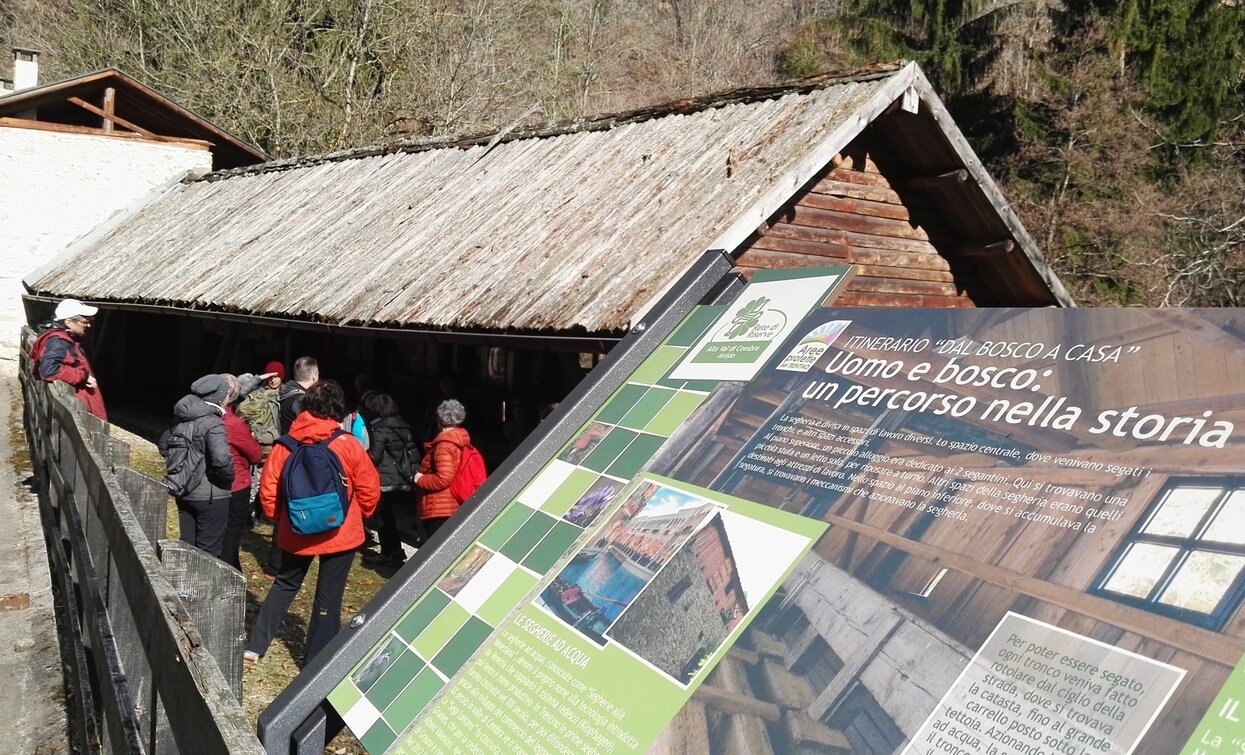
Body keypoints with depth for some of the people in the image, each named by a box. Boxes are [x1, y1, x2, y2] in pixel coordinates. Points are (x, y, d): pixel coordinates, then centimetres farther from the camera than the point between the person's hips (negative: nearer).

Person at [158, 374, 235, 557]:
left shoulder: (183, 419, 5)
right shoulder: (213, 423, -20)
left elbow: (163, 443, 20)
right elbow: (221, 459, -32)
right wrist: (228, 477, -13)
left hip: (184, 492, 8)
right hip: (210, 496, -7)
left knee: (187, 544, 18)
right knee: (208, 551, 2)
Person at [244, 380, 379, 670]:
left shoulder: (287, 443, -6)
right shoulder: (347, 444, -12)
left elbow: (267, 488, -3)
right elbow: (370, 489, -8)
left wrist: (280, 518, 13)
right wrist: (357, 515, 11)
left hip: (296, 532, 3)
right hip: (340, 533, -3)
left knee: (284, 585, 23)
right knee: (328, 597, 8)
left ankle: (253, 648, 20)